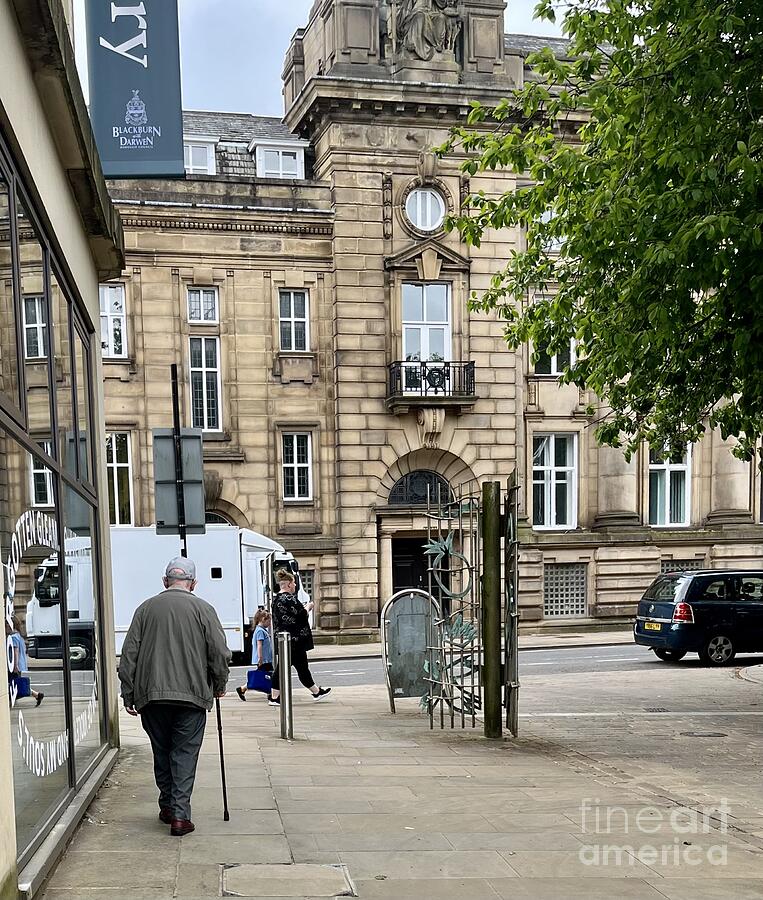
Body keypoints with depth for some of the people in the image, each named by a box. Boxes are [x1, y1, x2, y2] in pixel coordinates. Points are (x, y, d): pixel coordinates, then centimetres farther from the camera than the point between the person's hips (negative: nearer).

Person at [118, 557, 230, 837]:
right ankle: (180, 815, -1)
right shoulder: (202, 609, -1)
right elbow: (220, 653, -3)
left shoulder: (146, 608, 5)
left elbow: (129, 655, 5)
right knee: (185, 755, 4)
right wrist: (219, 685, 13)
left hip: (151, 696, 2)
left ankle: (167, 807, 25)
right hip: (192, 695, -2)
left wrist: (128, 695, 10)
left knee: (161, 753, 16)